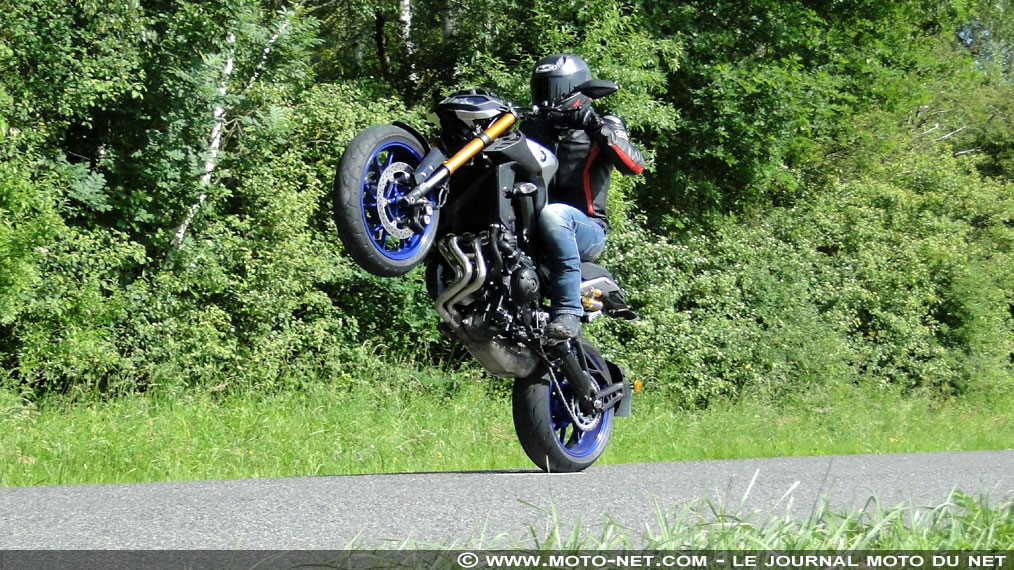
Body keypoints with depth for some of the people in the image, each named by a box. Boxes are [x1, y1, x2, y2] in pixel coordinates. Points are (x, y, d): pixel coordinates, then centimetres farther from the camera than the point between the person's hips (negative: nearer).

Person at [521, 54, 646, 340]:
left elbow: (635, 165, -8)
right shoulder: (532, 128, 24)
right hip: (530, 230, 4)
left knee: (553, 214, -38)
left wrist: (598, 128, -19)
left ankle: (568, 312, -42)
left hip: (587, 230, -4)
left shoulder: (605, 127, 9)